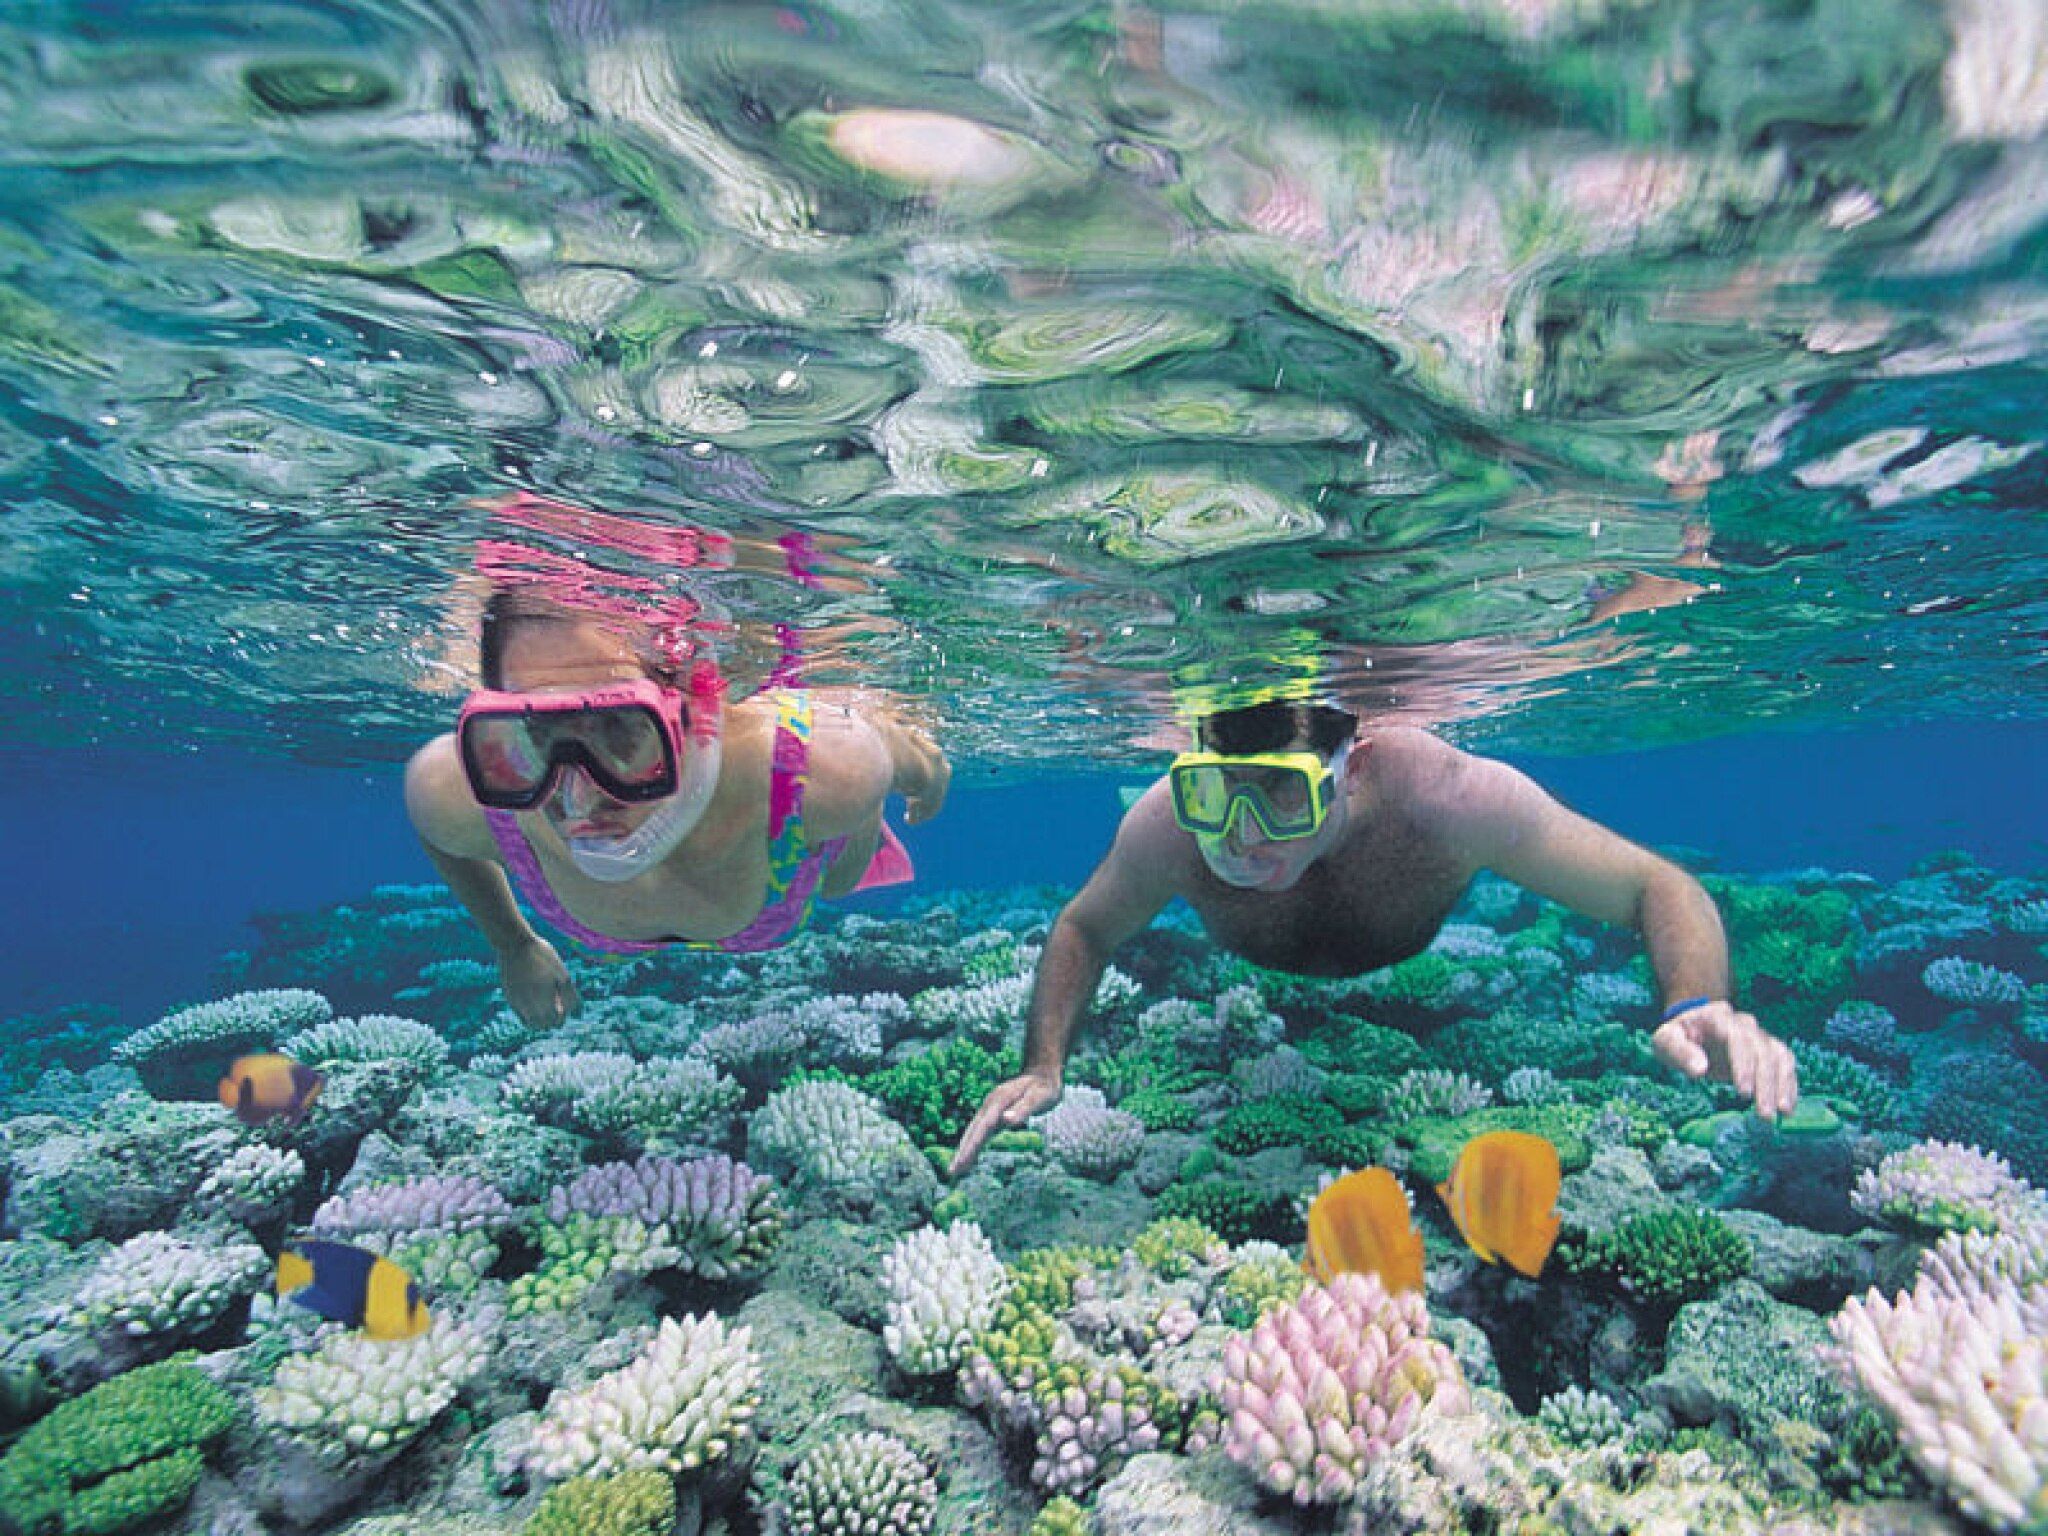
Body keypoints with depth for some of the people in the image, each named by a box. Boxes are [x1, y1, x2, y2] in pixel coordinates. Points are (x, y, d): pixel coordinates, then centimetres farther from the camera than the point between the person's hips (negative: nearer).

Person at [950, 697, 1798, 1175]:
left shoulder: (1446, 795, -49)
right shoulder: (1169, 827, -44)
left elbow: (1663, 889, -38)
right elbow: (1083, 929, -22)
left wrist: (1697, 1009, -59)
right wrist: (1042, 1069, -36)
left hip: (1427, 962, 0)